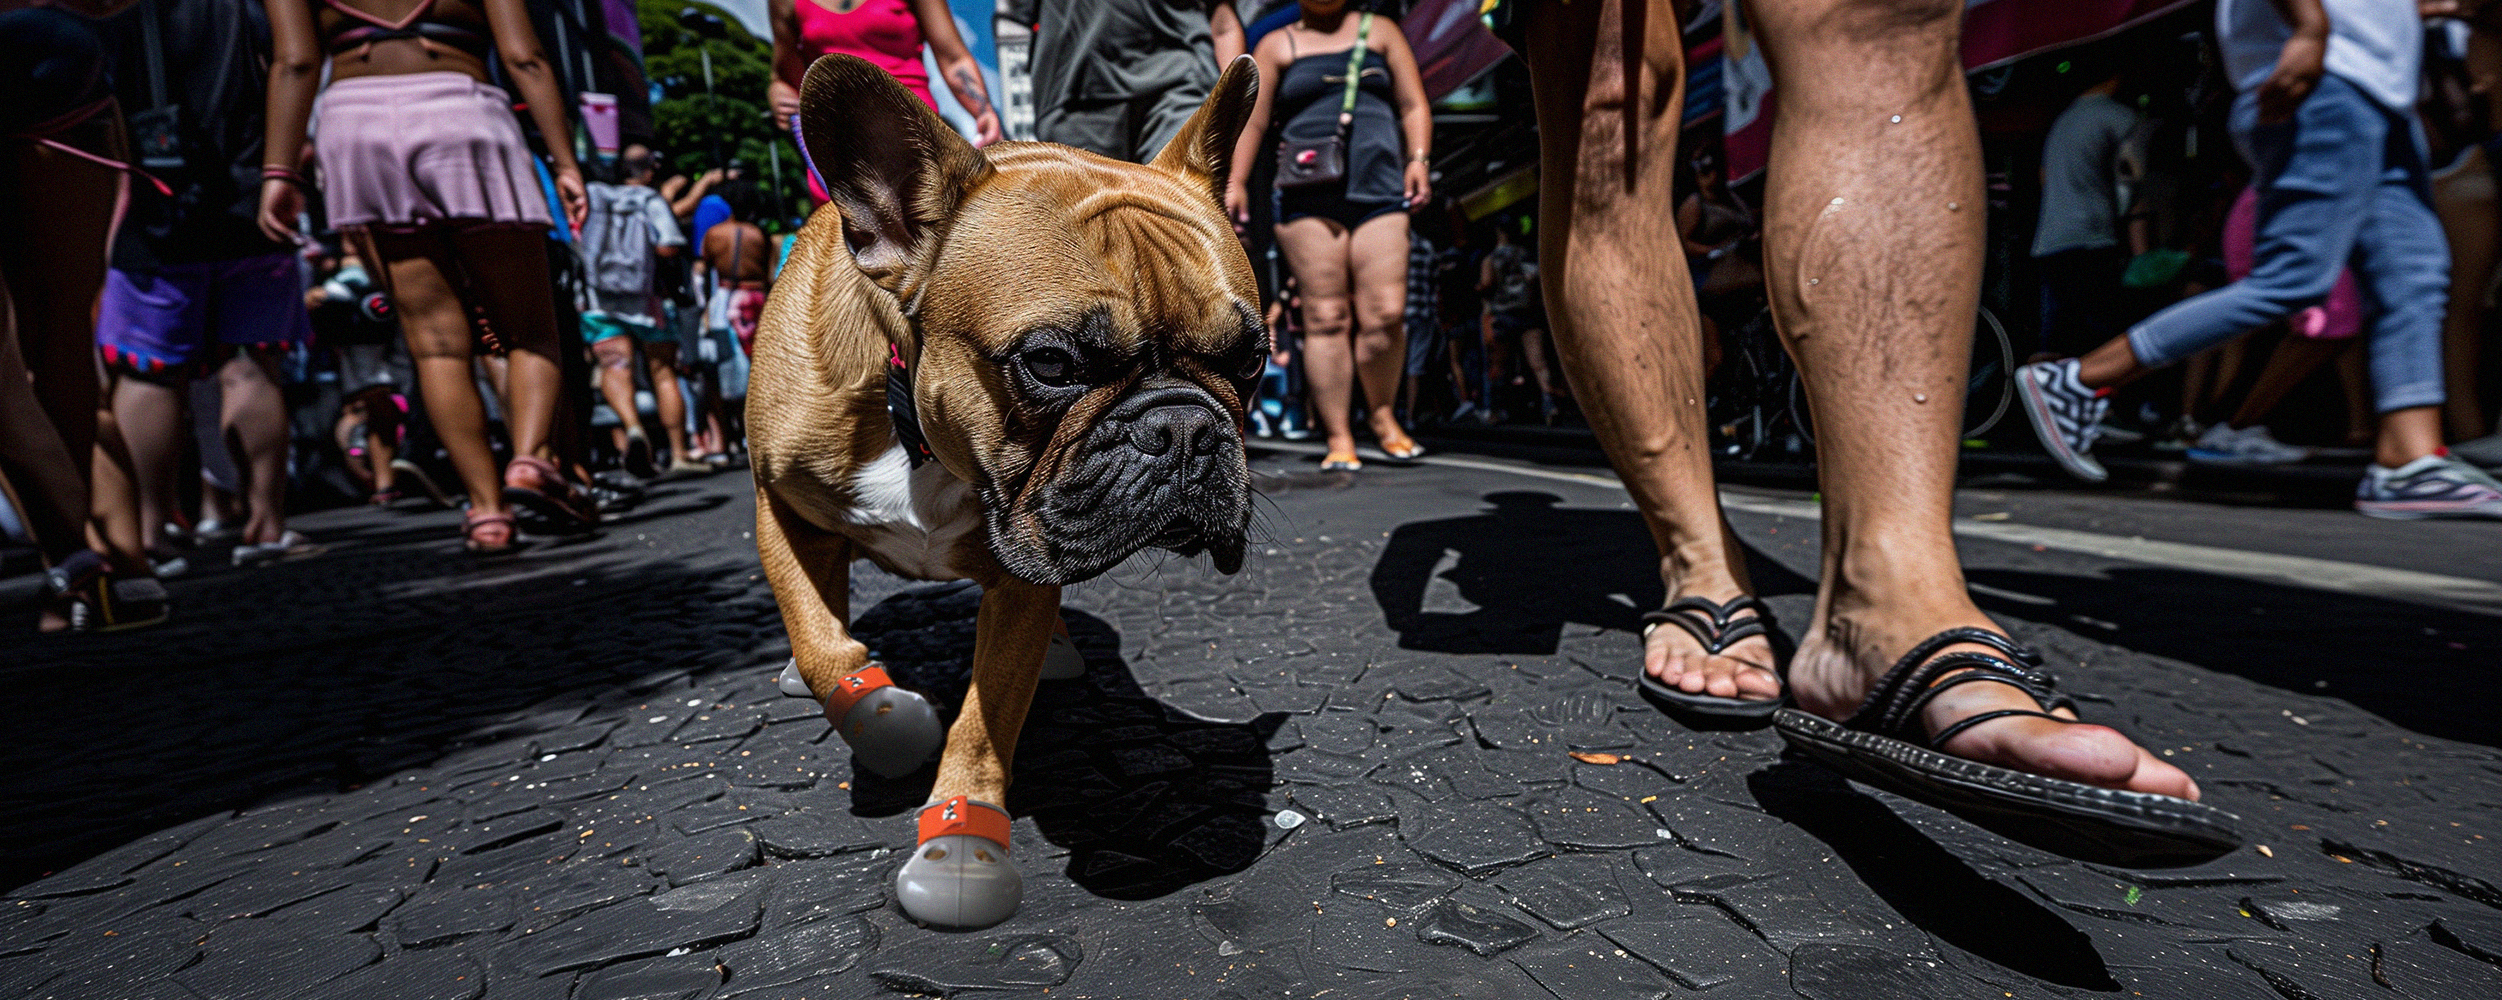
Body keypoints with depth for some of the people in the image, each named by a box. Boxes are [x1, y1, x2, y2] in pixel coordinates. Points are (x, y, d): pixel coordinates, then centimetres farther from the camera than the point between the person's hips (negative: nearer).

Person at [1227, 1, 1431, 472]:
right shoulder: (1277, 45, 16)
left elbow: (1413, 105, 17)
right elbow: (1251, 119, 8)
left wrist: (1418, 158, 1)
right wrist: (1235, 181, -4)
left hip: (1379, 191, 1)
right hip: (1308, 198, -1)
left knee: (1386, 313, -9)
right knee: (1326, 317, -6)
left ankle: (1383, 415, 13)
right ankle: (1339, 438, -2)